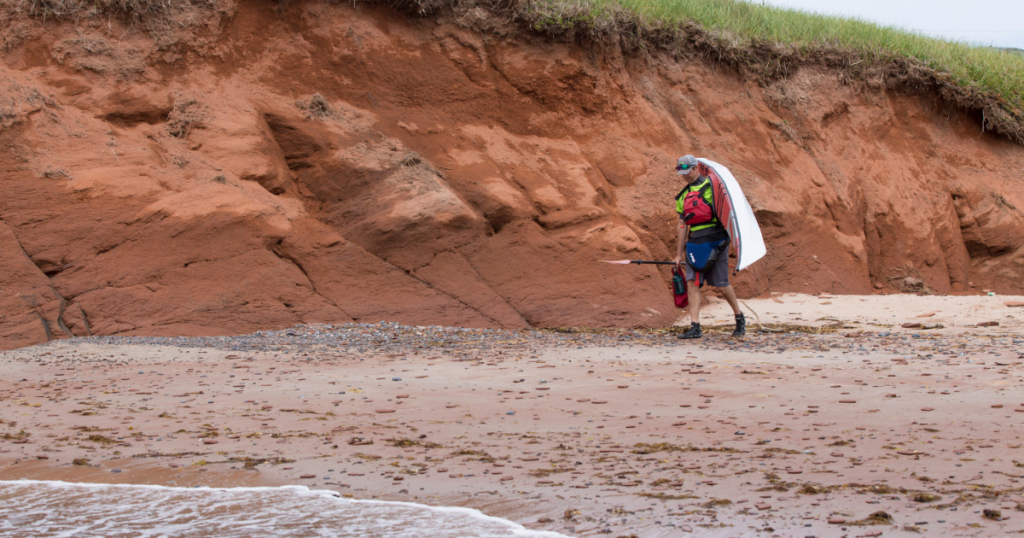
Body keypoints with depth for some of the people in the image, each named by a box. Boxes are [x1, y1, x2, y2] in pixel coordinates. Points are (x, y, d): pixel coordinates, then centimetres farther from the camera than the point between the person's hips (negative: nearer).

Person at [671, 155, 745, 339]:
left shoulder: (711, 186, -1)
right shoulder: (683, 196, 15)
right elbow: (682, 226, 18)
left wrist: (731, 236, -8)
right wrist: (679, 254, 17)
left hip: (715, 241, -5)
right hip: (695, 242, 5)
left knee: (722, 284, -1)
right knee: (692, 282, -8)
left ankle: (740, 319, 20)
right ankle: (695, 327, -10)